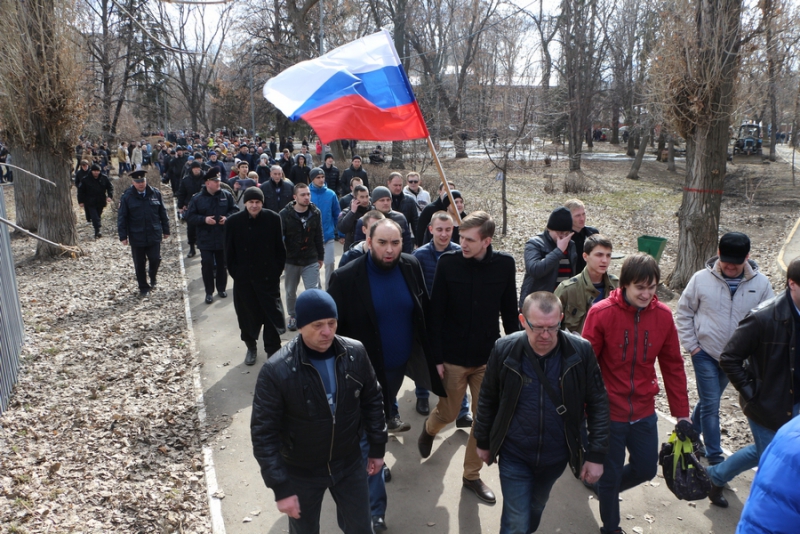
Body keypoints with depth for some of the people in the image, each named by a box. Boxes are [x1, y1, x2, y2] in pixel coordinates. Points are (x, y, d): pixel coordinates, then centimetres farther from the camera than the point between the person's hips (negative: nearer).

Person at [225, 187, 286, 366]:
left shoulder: (273, 218, -7)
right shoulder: (233, 221, -6)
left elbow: (279, 247, 0)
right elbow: (229, 251, 0)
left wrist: (278, 269, -2)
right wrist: (234, 272, -1)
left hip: (269, 277, -1)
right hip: (244, 278, 1)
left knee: (272, 314, 5)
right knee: (247, 314, 12)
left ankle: (273, 350, 20)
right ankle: (251, 347, 34)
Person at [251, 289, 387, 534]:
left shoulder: (356, 353, -15)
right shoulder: (277, 370, -26)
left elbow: (372, 401, 0)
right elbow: (263, 433, -18)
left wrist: (377, 447, 6)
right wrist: (280, 487, -17)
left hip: (349, 464, 3)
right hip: (301, 473, -2)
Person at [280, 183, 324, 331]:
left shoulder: (315, 213, -2)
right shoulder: (285, 214, -9)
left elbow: (318, 237, 5)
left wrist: (320, 257, 8)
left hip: (311, 261, 0)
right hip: (291, 261, 0)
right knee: (290, 292, 14)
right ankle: (293, 316, 35)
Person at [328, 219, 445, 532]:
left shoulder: (411, 267, -6)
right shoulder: (346, 278, -19)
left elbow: (424, 312, 4)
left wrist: (432, 354, 7)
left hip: (401, 363, 4)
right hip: (367, 370, -4)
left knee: (385, 408, 28)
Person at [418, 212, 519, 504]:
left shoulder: (505, 264, -7)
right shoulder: (448, 262, -11)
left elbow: (509, 312, 2)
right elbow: (436, 313, -8)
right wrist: (437, 358, -9)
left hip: (489, 358, 2)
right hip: (453, 357, -1)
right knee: (448, 413, 14)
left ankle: (472, 475, 29)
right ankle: (429, 429, 50)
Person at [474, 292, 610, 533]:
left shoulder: (581, 351, -18)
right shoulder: (504, 350, -18)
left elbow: (598, 404, -8)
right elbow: (488, 400, -4)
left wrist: (596, 455, -8)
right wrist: (483, 442, 5)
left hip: (556, 456, 2)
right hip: (514, 455, -2)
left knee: (535, 509, 26)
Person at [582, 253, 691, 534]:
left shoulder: (663, 315, -5)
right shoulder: (601, 313, -17)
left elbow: (673, 366, 3)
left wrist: (682, 413, 6)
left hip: (644, 413, 4)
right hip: (608, 413, -4)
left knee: (646, 468, 16)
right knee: (611, 474, 12)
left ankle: (605, 488, 46)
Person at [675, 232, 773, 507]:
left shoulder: (760, 283, -8)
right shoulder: (701, 279, -12)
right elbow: (684, 312, -2)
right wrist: (691, 345, -6)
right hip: (705, 353, -2)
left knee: (708, 401, 18)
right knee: (711, 406, -2)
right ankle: (715, 462, 7)